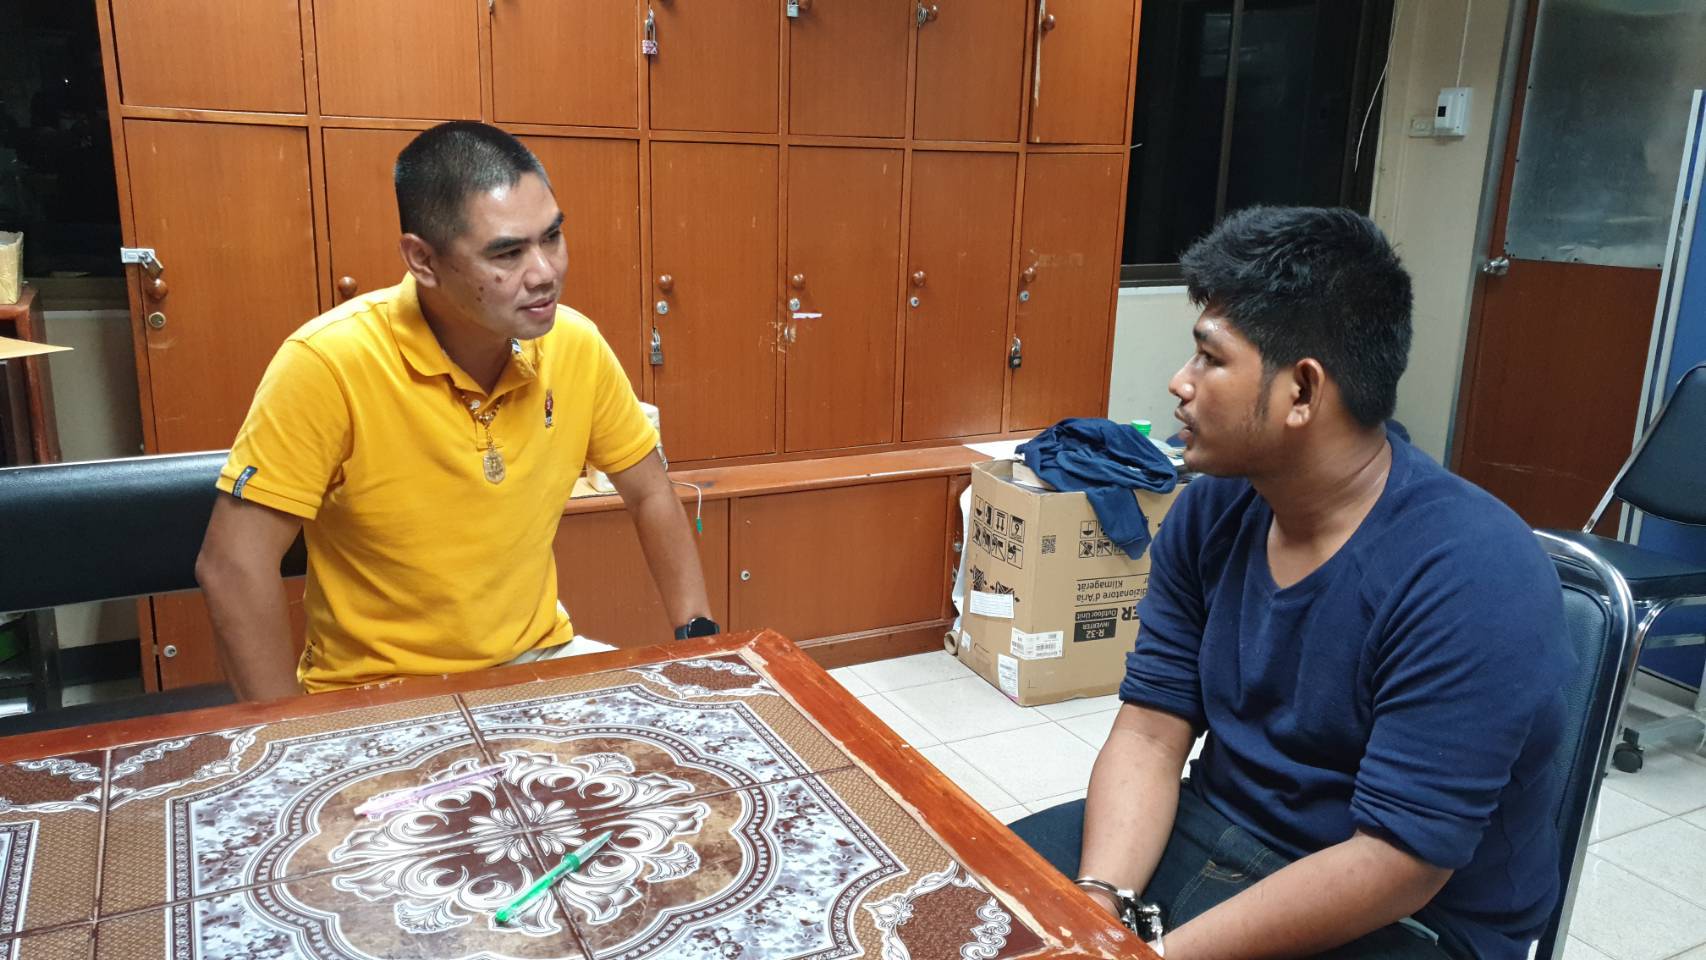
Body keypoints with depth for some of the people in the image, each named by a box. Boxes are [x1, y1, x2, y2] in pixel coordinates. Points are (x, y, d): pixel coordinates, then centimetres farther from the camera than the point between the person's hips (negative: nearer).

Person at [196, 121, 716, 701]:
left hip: (537, 662, 4)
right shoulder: (328, 364, -22)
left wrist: (699, 635, -2)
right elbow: (233, 567, -18)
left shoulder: (576, 346, -8)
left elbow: (650, 495, 6)